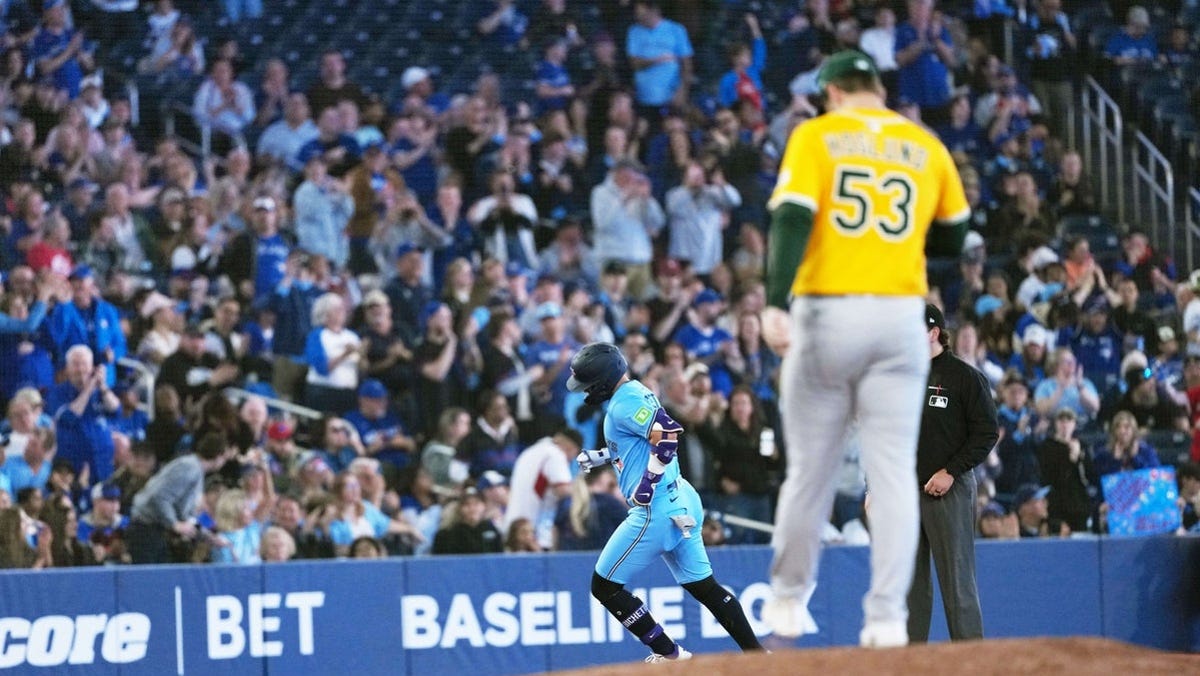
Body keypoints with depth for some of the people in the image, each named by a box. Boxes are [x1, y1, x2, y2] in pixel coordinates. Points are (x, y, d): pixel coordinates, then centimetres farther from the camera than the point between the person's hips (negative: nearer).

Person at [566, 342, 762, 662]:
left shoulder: (625, 403, -14)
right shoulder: (637, 392, 16)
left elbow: (668, 432, -28)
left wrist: (648, 482, -23)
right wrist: (600, 457, 24)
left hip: (655, 509, -10)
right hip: (683, 502, 10)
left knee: (604, 586, -1)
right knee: (702, 585, 14)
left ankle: (670, 655, -1)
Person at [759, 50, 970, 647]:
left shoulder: (815, 136, 2)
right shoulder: (927, 147, 9)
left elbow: (791, 219, -11)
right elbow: (953, 240, 15)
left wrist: (775, 303, -20)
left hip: (826, 313, -1)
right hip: (900, 317, 1)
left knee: (810, 467, 9)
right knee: (894, 472, 1)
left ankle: (789, 601, 19)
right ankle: (887, 615, -6)